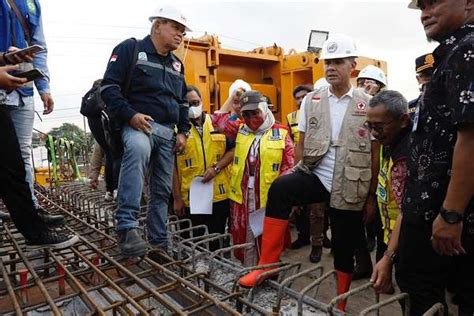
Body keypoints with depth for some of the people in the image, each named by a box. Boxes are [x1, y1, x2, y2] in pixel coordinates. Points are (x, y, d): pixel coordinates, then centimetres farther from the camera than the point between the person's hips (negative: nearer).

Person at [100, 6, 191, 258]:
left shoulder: (176, 64, 20)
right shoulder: (130, 48, 0)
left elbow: (183, 102, 25)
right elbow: (109, 86, -8)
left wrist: (183, 131, 12)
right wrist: (130, 115, -21)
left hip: (167, 132, 7)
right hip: (138, 124, -6)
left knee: (162, 190, 6)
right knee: (137, 149, -41)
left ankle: (158, 241, 19)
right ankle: (127, 227, -40)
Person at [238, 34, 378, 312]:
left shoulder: (368, 104, 0)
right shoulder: (311, 101, 5)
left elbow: (375, 154, 1)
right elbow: (301, 145, 7)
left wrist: (371, 197, 1)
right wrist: (299, 184, 1)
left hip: (350, 190, 0)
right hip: (315, 176, 1)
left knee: (344, 251, 10)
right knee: (280, 188, -30)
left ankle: (339, 306, 34)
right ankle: (268, 263, -18)